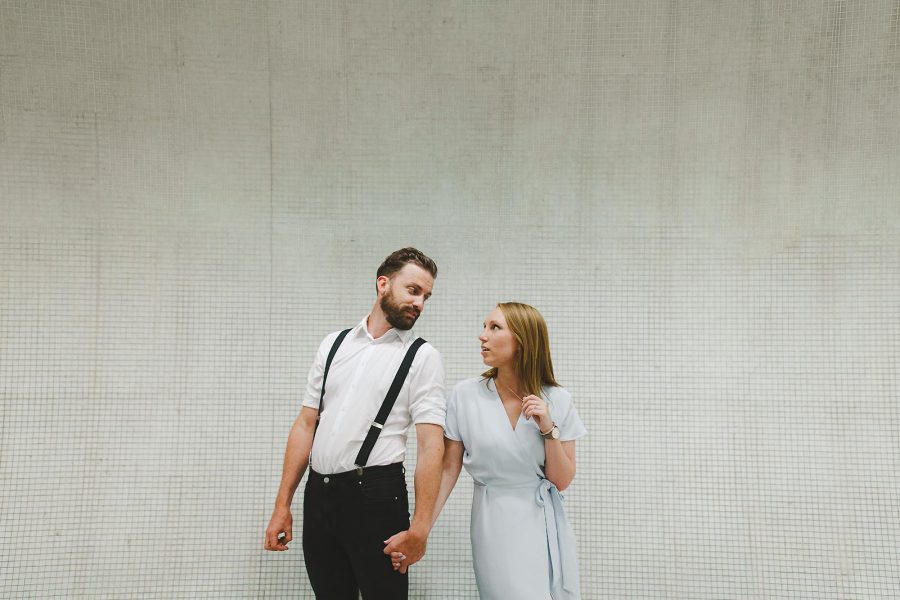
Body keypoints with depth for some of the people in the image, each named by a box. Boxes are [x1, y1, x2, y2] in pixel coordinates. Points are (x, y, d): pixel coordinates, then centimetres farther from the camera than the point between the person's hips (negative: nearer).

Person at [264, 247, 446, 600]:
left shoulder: (422, 357, -2)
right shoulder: (333, 344, 10)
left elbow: (431, 445, -10)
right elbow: (306, 425, 9)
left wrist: (419, 529, -19)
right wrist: (282, 505, 4)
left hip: (375, 494, -4)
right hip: (318, 494, 4)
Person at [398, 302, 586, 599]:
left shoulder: (556, 400, -4)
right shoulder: (465, 395, -7)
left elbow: (561, 481, -1)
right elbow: (448, 470, -2)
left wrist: (548, 428, -15)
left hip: (545, 524, 2)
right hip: (495, 523, -2)